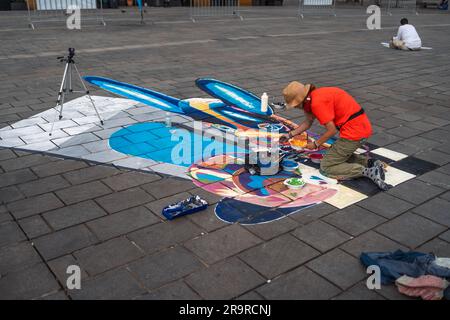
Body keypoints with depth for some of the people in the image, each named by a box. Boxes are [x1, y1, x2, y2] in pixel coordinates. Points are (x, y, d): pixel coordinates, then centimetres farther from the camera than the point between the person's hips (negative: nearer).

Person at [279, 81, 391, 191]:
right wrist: (290, 135, 18)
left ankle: (367, 172, -12)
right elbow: (308, 122, 23)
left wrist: (316, 144, -2)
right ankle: (370, 163, 12)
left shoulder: (317, 103, -19)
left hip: (353, 131, -10)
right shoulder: (313, 96, 11)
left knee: (325, 168, 0)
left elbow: (332, 130, -16)